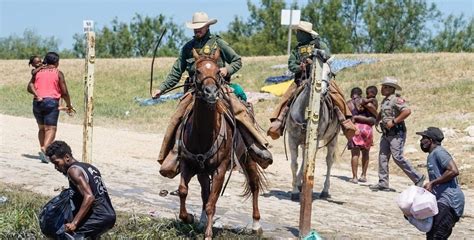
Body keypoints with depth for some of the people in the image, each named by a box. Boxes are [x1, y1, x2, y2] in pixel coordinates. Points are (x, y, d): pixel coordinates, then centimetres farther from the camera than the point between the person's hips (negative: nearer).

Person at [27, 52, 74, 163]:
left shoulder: (38, 72, 14)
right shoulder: (58, 73, 2)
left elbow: (30, 86, -1)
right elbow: (64, 92, 0)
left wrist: (36, 94, -11)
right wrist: (69, 105, 11)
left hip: (37, 102, 5)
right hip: (51, 102, -5)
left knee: (42, 128, 18)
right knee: (51, 128, -8)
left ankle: (43, 149, 14)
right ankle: (44, 149, -28)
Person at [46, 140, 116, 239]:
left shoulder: (73, 170, -10)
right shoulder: (88, 167, 18)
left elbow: (89, 197, -21)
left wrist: (74, 223, -23)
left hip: (99, 217, -10)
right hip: (109, 215, 10)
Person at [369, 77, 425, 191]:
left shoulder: (396, 99, -13)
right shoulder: (384, 101, 15)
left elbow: (407, 111, -27)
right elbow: (381, 113, 34)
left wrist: (393, 121, -24)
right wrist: (375, 121, 16)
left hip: (396, 133, -9)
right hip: (386, 133, 9)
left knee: (398, 157, -13)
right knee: (383, 156, 5)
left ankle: (418, 178, -3)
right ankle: (383, 183, 9)